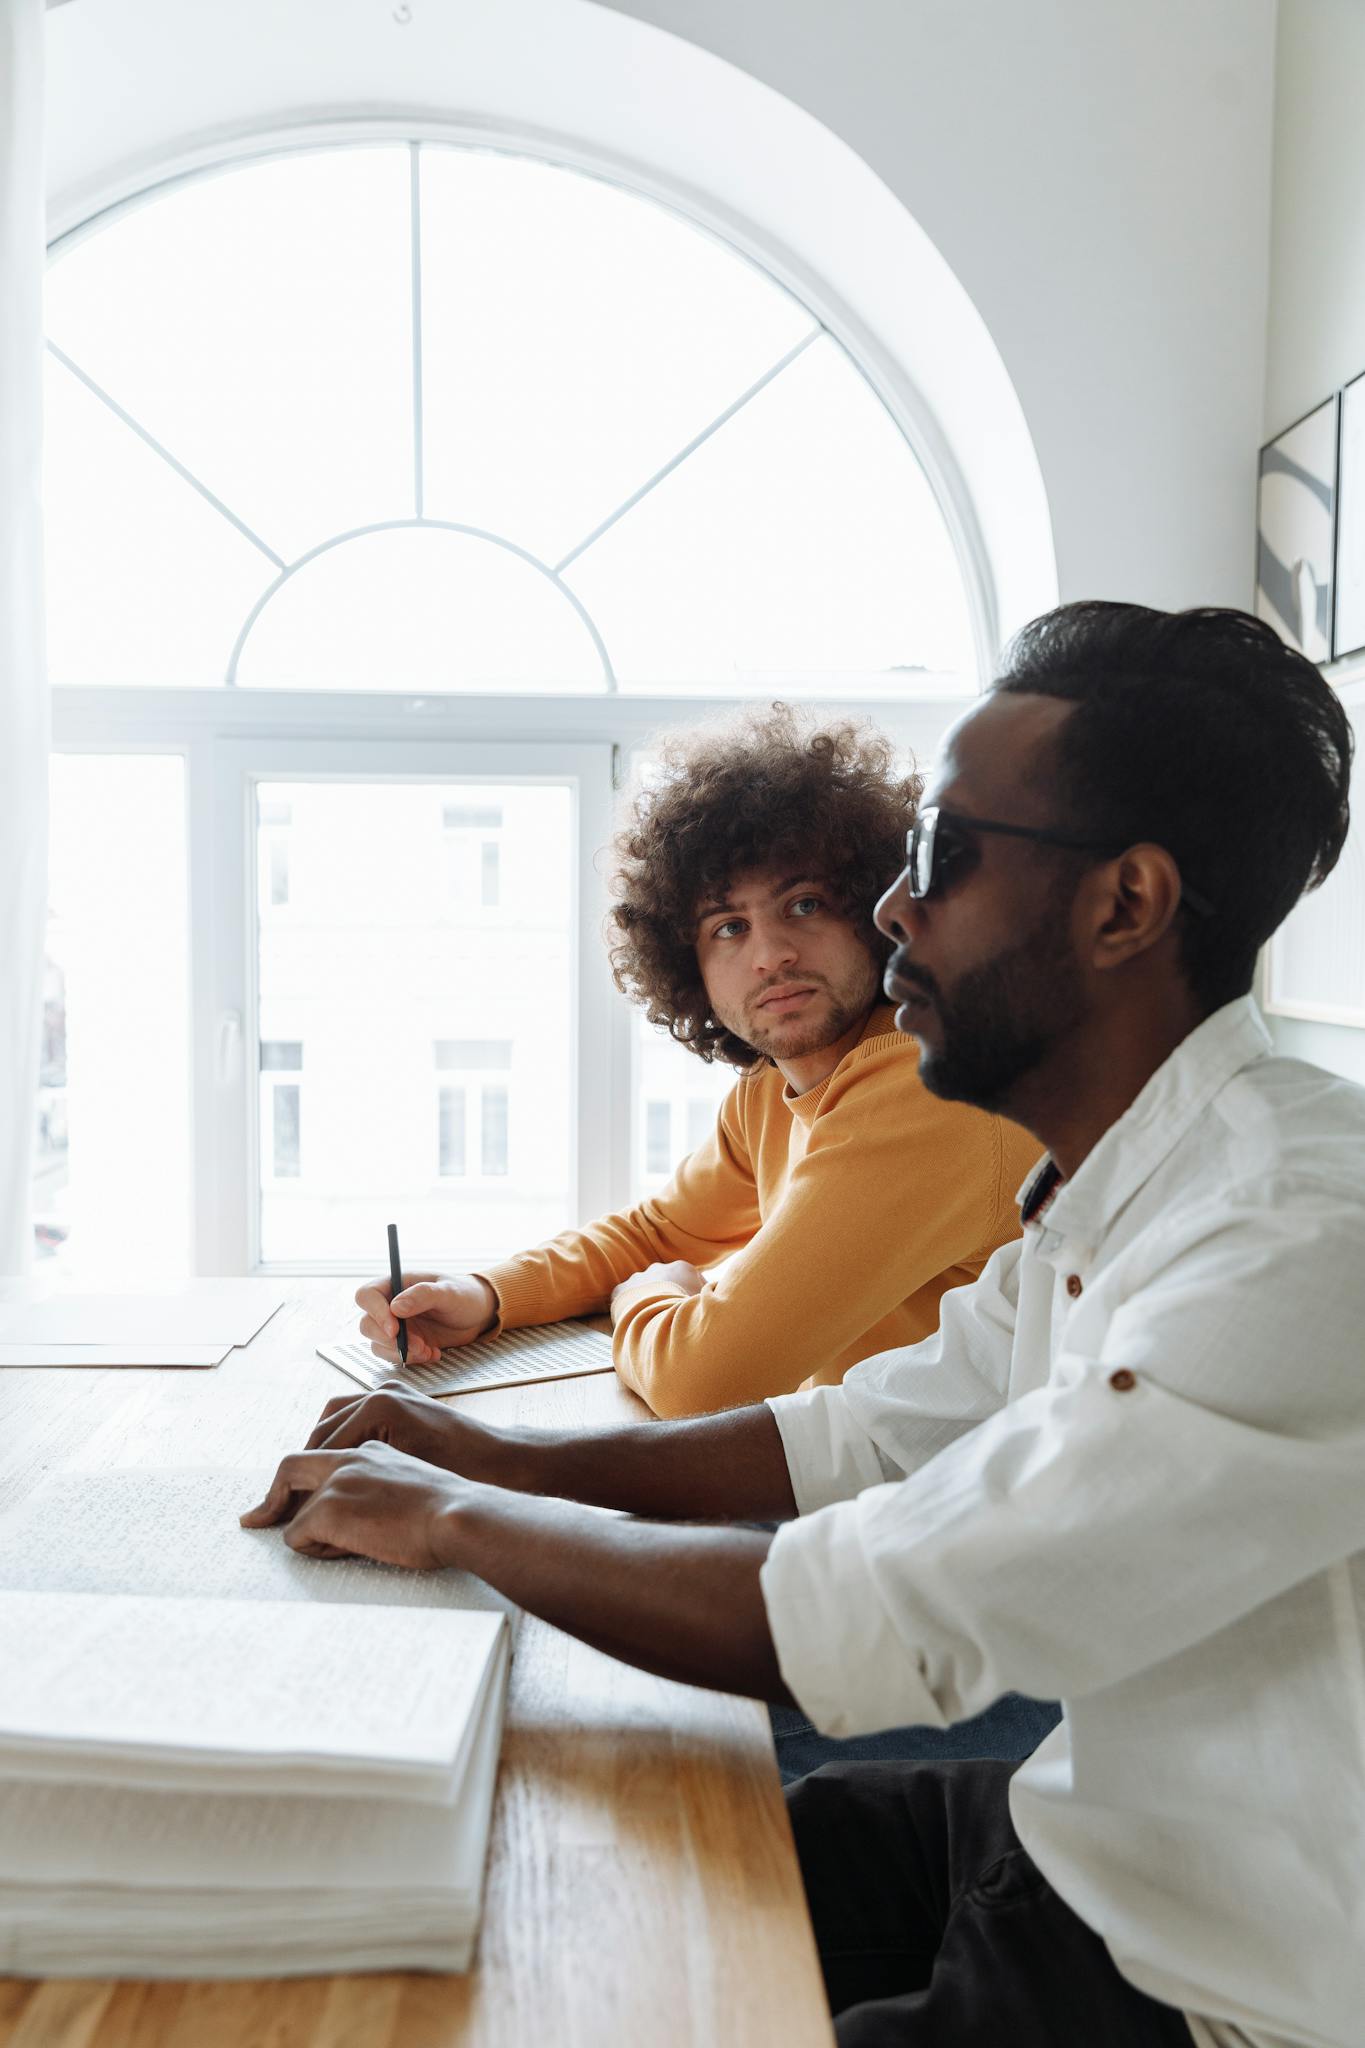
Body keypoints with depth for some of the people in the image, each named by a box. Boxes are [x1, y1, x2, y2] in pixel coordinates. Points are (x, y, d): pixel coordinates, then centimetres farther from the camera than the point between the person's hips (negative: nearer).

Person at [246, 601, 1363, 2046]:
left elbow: (883, 1622, -31)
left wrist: (454, 1519, -17)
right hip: (1083, 1841, 7)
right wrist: (510, 1462, -2)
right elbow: (868, 1435, 8)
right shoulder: (1097, 1202, 2)